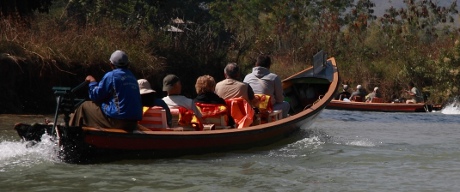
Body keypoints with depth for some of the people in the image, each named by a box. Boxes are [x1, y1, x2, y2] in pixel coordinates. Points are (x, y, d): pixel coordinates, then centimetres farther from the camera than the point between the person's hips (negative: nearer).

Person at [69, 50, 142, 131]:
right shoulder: (133, 77, 14)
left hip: (117, 121, -7)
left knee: (84, 107, 10)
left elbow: (95, 96, -1)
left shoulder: (111, 76, -6)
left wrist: (92, 82, 17)